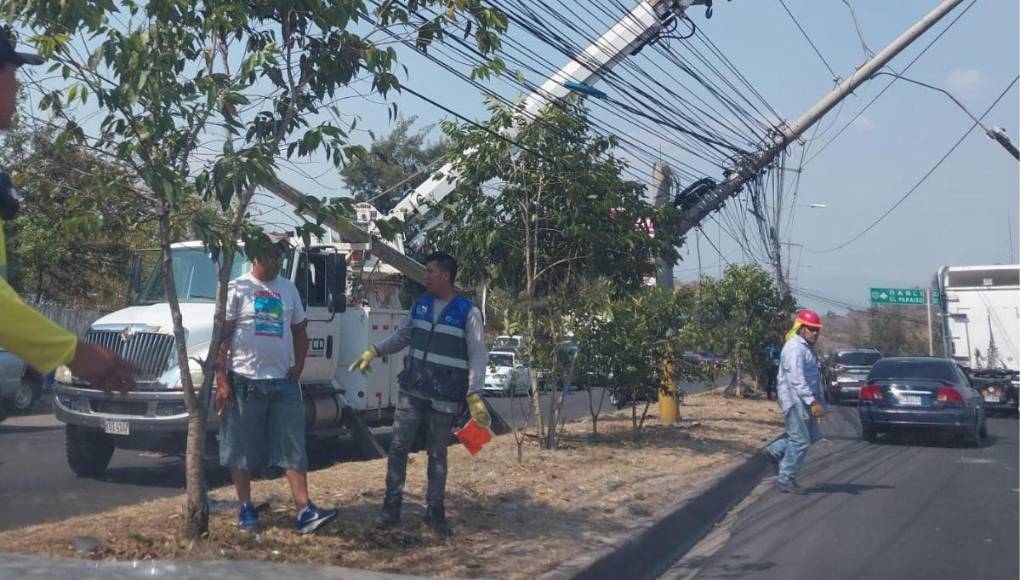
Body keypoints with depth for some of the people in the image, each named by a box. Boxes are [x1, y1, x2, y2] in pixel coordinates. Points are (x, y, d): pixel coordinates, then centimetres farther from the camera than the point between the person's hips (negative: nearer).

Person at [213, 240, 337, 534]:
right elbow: (222, 338, -6)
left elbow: (300, 333, 17)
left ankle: (304, 511, -1)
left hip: (283, 381, 4)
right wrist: (222, 383, -11)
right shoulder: (237, 289, -4)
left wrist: (297, 368, 5)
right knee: (241, 449, 5)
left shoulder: (289, 289, 11)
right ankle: (246, 509, 18)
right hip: (245, 380, -4)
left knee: (293, 447, 0)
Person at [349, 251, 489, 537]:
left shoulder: (468, 312, -8)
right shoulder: (420, 304, 7)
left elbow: (477, 356, -10)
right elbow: (402, 336, 18)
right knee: (398, 446, 1)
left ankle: (435, 511, 19)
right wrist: (373, 351, 5)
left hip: (444, 396, -4)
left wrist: (474, 395, -17)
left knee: (437, 454, 7)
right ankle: (391, 506, 13)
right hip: (411, 389, 4)